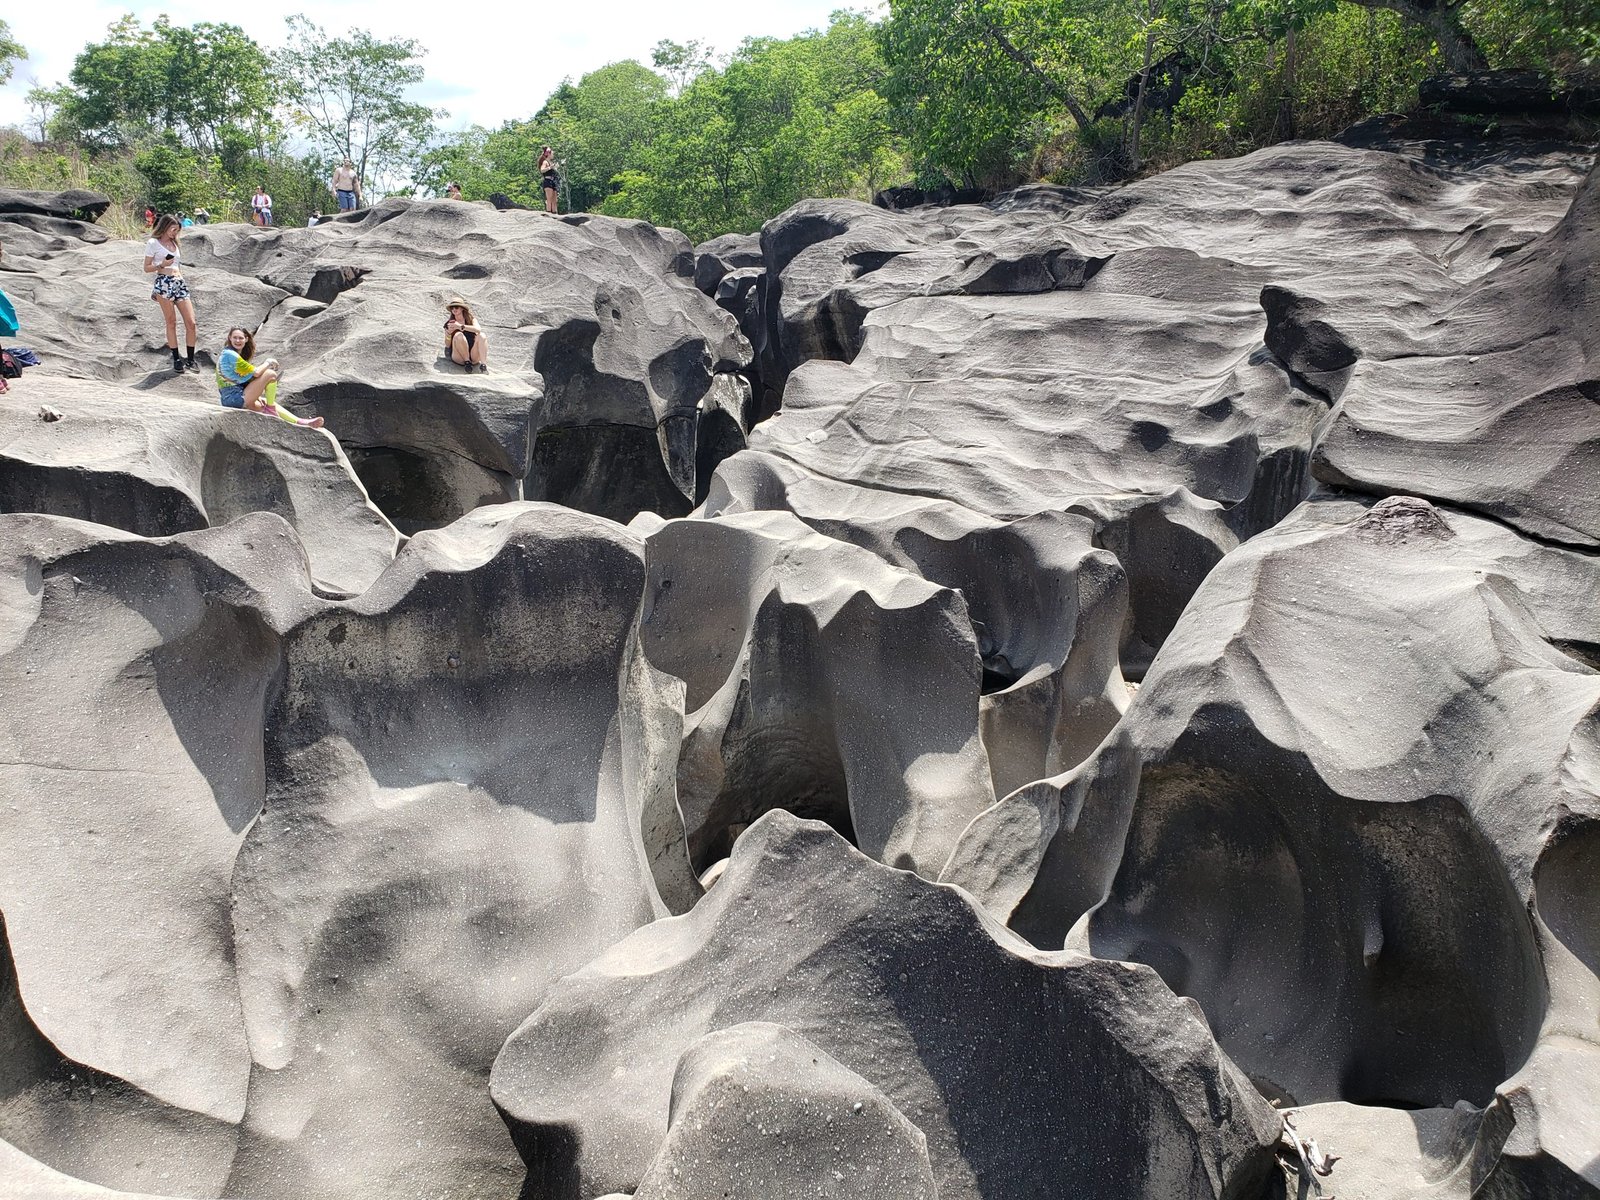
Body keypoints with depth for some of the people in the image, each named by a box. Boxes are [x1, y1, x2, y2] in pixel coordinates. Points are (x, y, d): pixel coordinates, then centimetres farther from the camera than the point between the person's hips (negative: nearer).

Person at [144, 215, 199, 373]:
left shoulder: (173, 243, 22)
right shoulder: (153, 243, 3)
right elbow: (146, 268, 1)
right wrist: (161, 265, -14)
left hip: (179, 283, 6)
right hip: (163, 283, -6)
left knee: (191, 323, -4)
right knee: (171, 322, -4)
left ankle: (190, 360, 4)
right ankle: (176, 360, 2)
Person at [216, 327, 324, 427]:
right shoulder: (229, 354, -14)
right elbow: (255, 373, -18)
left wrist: (257, 396, 10)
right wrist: (268, 363, 0)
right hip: (236, 398, -10)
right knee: (270, 374, -12)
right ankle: (270, 409, -3)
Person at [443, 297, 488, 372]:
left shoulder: (471, 320, 11)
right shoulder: (449, 324, 10)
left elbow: (478, 329, -13)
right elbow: (447, 345, 4)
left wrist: (460, 326, -22)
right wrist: (449, 332, -14)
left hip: (473, 357, 1)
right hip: (459, 358, -1)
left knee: (482, 336, -21)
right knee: (458, 335, -25)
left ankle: (483, 364, -34)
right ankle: (467, 362, -23)